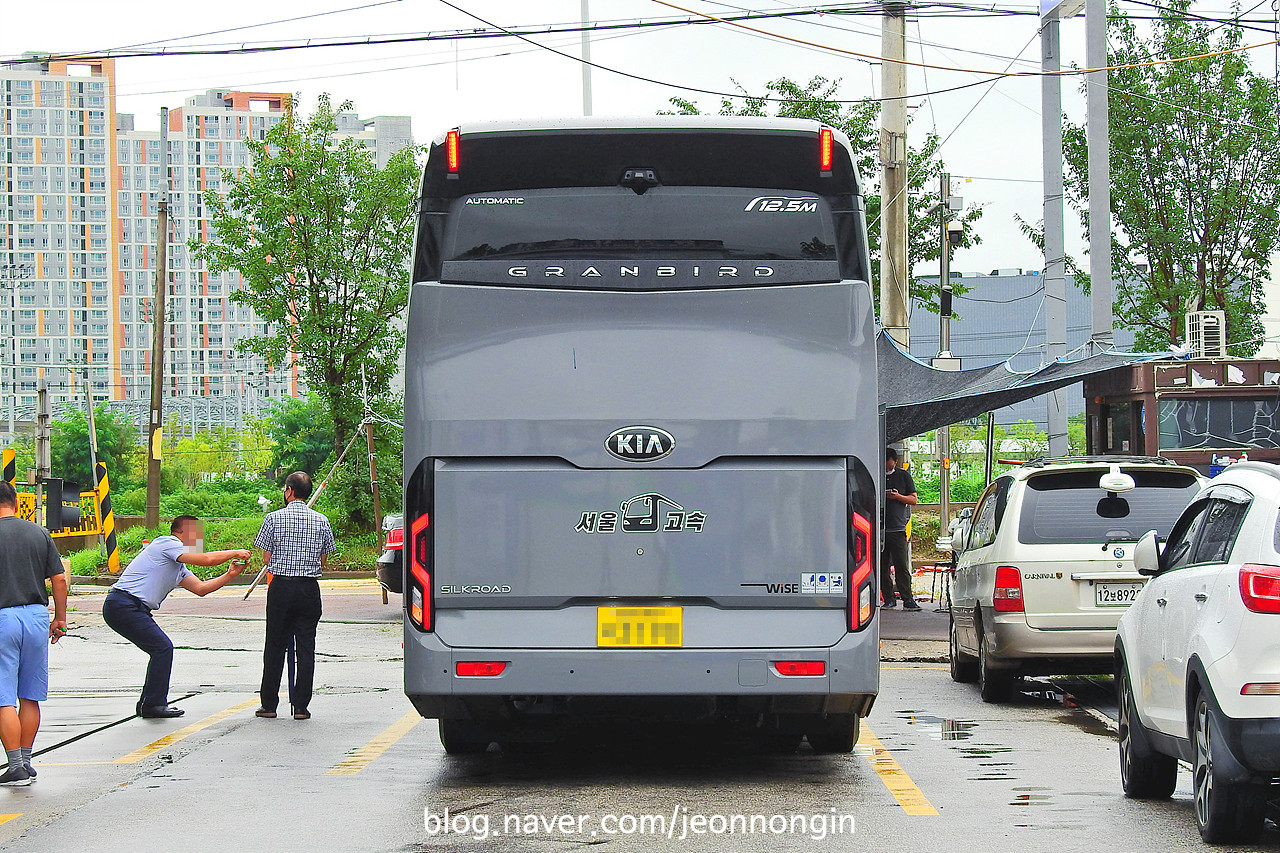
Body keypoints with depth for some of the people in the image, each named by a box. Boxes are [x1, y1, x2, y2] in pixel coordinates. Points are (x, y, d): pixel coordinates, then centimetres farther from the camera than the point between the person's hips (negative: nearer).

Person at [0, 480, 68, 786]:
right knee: (30, 696, 13)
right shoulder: (40, 534, 5)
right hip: (37, 616, 4)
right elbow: (59, 579, 5)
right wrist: (60, 618, 15)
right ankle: (26, 762, 19)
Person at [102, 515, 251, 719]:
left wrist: (229, 575, 16)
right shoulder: (167, 544, -6)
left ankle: (148, 703, 16)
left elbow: (200, 588, 22)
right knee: (162, 647, -12)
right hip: (124, 605, -10)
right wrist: (235, 553, 0)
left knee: (162, 649, 13)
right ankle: (154, 704, -9)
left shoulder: (178, 565, 25)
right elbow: (206, 559, -14)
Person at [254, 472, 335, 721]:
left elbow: (266, 559, 0)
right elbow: (323, 561, 7)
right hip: (309, 588, 1)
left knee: (275, 646, 8)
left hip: (280, 588, -1)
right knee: (306, 647, 4)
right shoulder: (321, 521, 3)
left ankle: (269, 705, 11)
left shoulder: (274, 518, -3)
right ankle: (301, 706, 2)